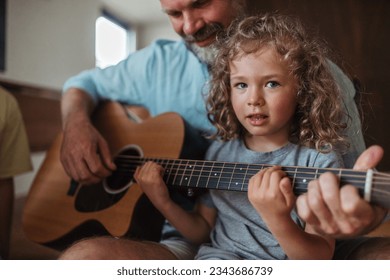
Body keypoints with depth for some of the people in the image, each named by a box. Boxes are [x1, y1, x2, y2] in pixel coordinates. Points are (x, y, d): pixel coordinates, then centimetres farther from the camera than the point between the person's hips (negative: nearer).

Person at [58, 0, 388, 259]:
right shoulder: (159, 63, 8)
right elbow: (83, 84, 21)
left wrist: (363, 209, -28)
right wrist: (76, 125, -2)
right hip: (190, 241, 1)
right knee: (84, 257, -28)